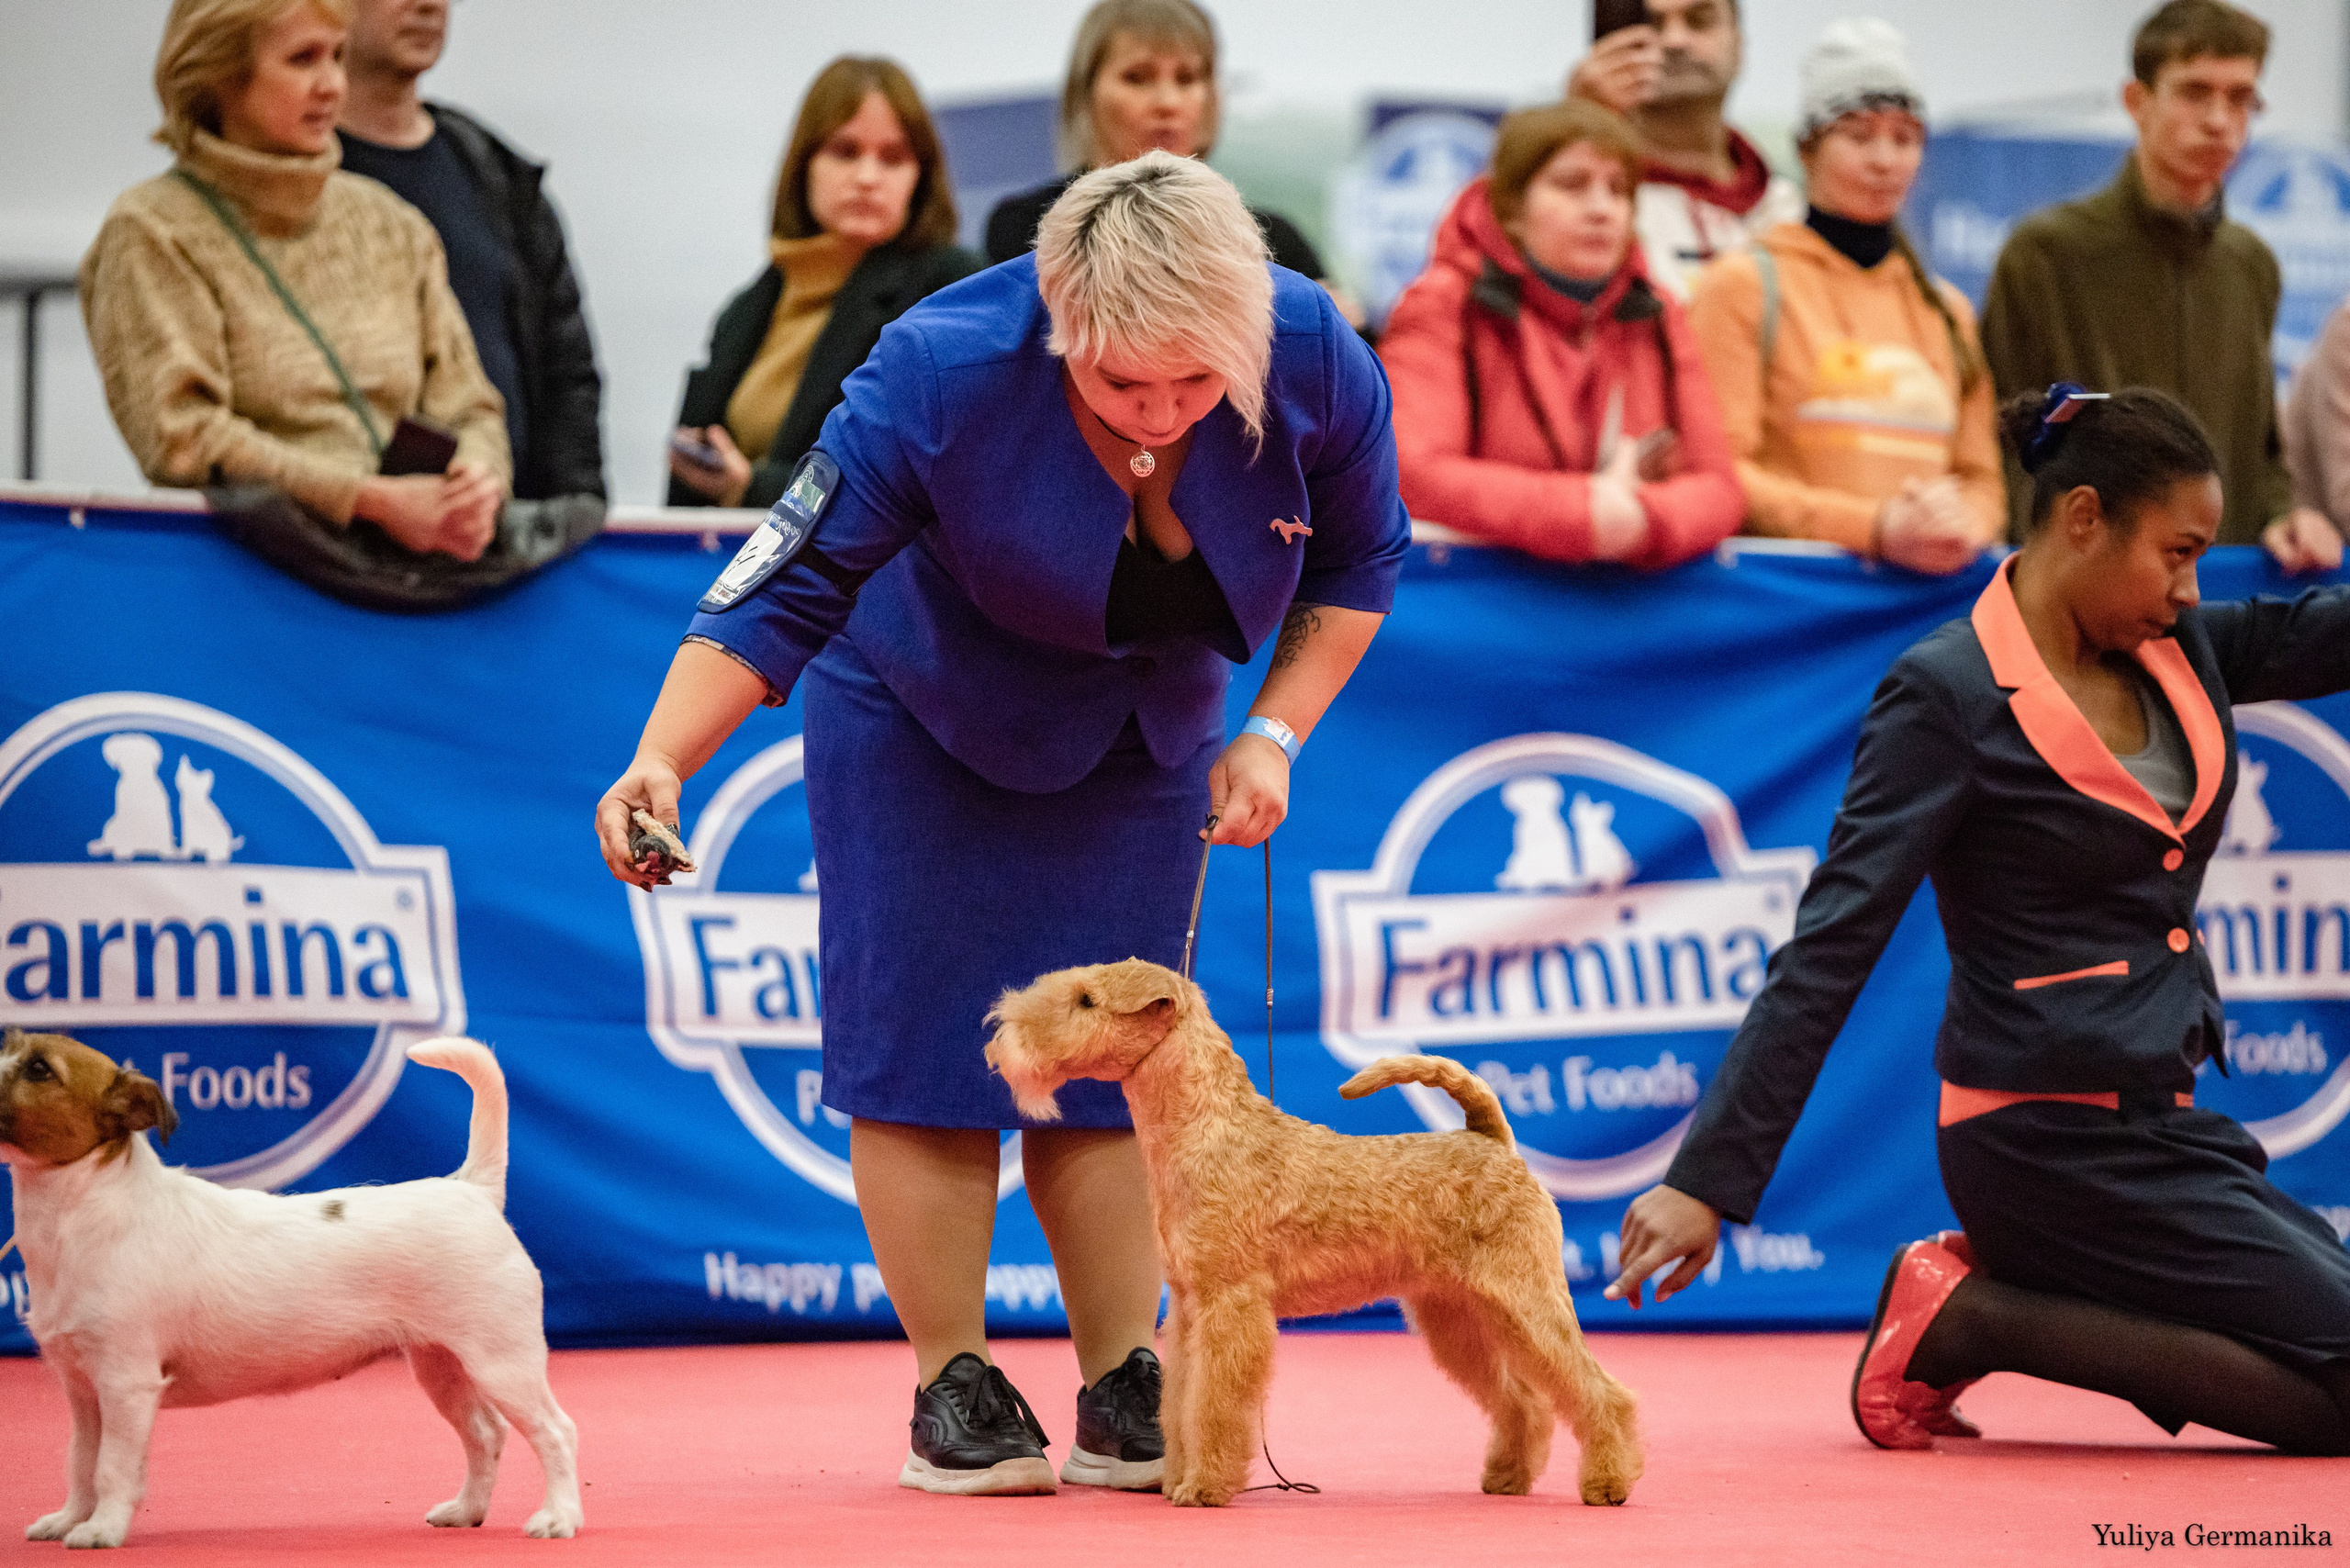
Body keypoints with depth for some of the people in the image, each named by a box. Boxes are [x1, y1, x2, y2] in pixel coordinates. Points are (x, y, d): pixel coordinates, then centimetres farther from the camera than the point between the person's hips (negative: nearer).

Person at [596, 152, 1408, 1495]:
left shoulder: (1318, 364, -26)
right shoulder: (944, 374, -36)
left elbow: (1358, 564, -6)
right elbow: (787, 590, -30)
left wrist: (1272, 734, -14)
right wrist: (662, 762, -41)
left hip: (1137, 745, 3)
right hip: (921, 718, -2)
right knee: (927, 1033, -7)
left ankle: (1126, 1395, 6)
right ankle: (955, 1389, 0)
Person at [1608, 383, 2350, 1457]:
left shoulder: (2177, 651, 9)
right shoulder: (1949, 695, -13)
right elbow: (1829, 950, -16)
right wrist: (1708, 1179, -20)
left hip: (2161, 1125, 9)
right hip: (2054, 1143, -8)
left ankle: (1984, 1291, 9)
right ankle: (1965, 1317, -6)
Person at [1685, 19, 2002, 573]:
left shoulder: (1946, 309, 22)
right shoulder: (1745, 284, 6)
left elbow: (1982, 478, 20)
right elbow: (1720, 474, -3)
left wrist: (1963, 530, -3)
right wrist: (1875, 528, -12)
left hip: (1927, 588, 4)